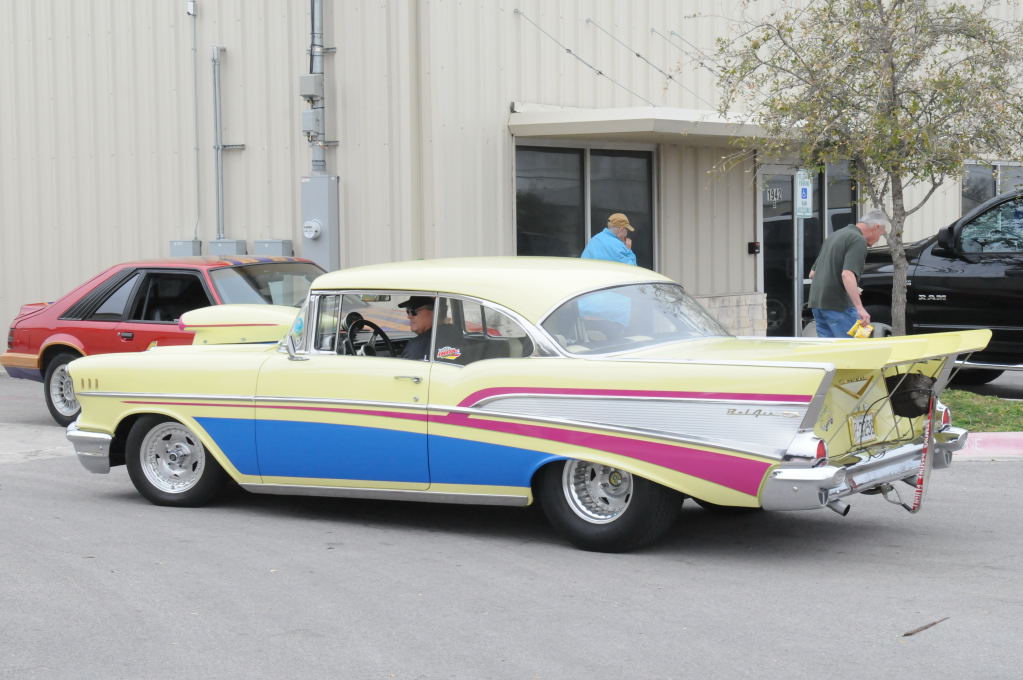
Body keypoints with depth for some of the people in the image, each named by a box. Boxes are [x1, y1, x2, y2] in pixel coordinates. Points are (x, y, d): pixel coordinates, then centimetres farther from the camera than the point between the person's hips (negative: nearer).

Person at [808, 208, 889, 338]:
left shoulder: (836, 235, 20)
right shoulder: (858, 241, -9)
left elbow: (812, 274, 25)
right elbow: (847, 274, -25)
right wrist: (860, 308, -30)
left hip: (816, 303, 9)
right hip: (838, 304, -9)